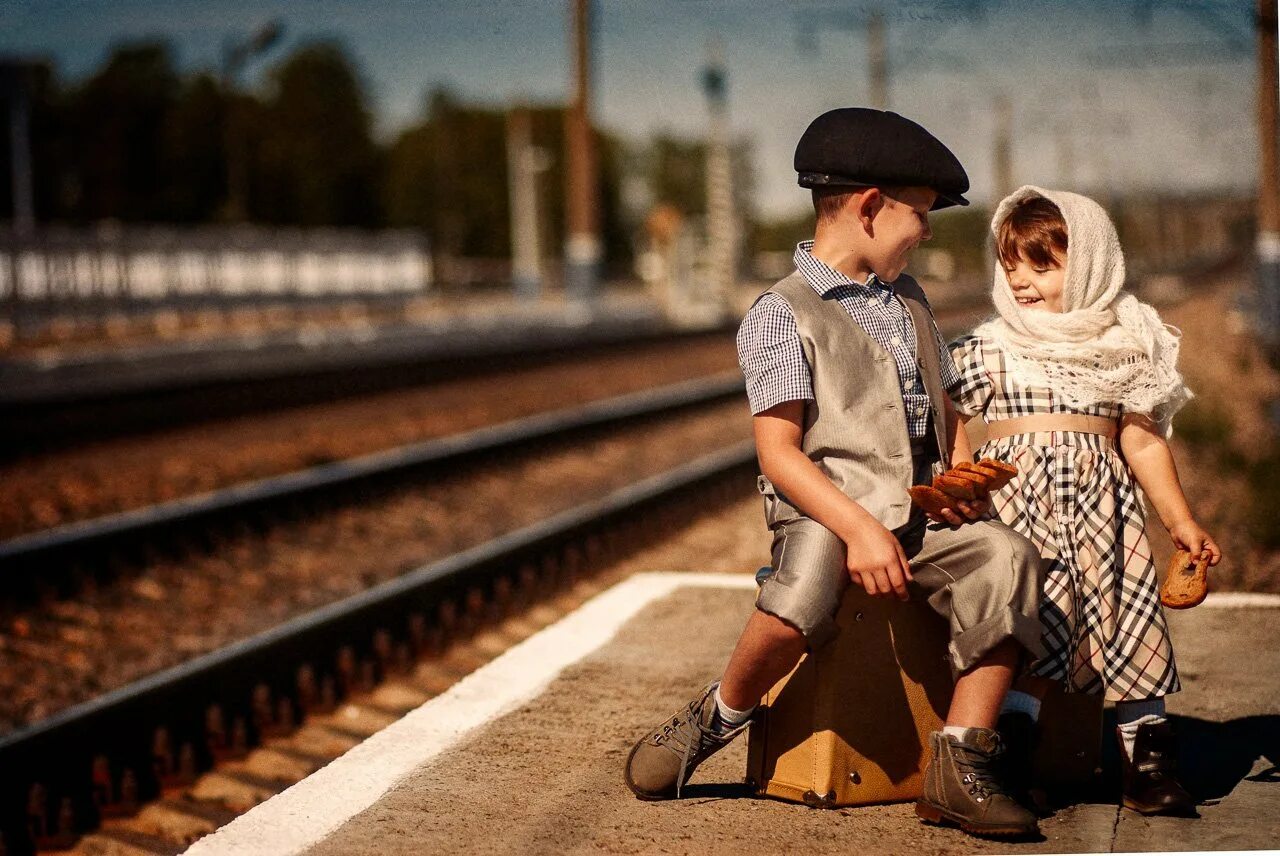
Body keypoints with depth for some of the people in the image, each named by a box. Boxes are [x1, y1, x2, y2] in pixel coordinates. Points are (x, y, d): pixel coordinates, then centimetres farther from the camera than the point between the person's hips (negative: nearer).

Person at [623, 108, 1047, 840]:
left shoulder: (911, 303, 22)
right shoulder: (783, 314, -1)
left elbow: (945, 411, 28)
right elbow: (779, 453, -11)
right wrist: (860, 528, -23)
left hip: (919, 516, 6)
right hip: (826, 513, -6)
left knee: (1005, 558, -24)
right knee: (811, 579, -37)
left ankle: (962, 762, -19)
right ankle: (721, 717, -7)